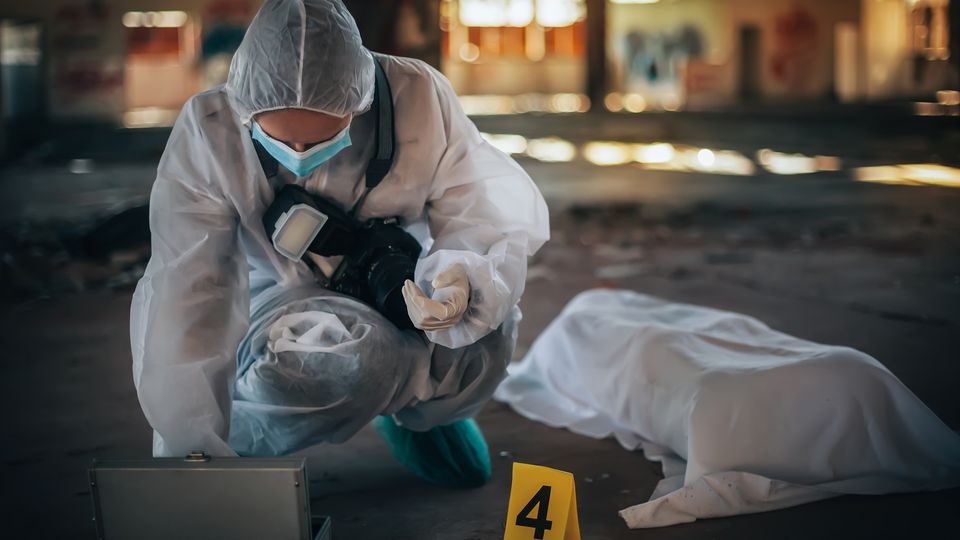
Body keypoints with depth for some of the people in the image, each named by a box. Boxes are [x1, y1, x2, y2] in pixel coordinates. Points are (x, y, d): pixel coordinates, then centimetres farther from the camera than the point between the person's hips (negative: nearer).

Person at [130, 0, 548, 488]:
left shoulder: (419, 99, -19)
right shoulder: (208, 134, -21)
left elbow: (494, 218, -15)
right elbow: (183, 295, -25)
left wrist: (467, 283, -40)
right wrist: (190, 449, -32)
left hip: (402, 310, 3)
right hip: (284, 326, -2)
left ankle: (412, 407, 3)